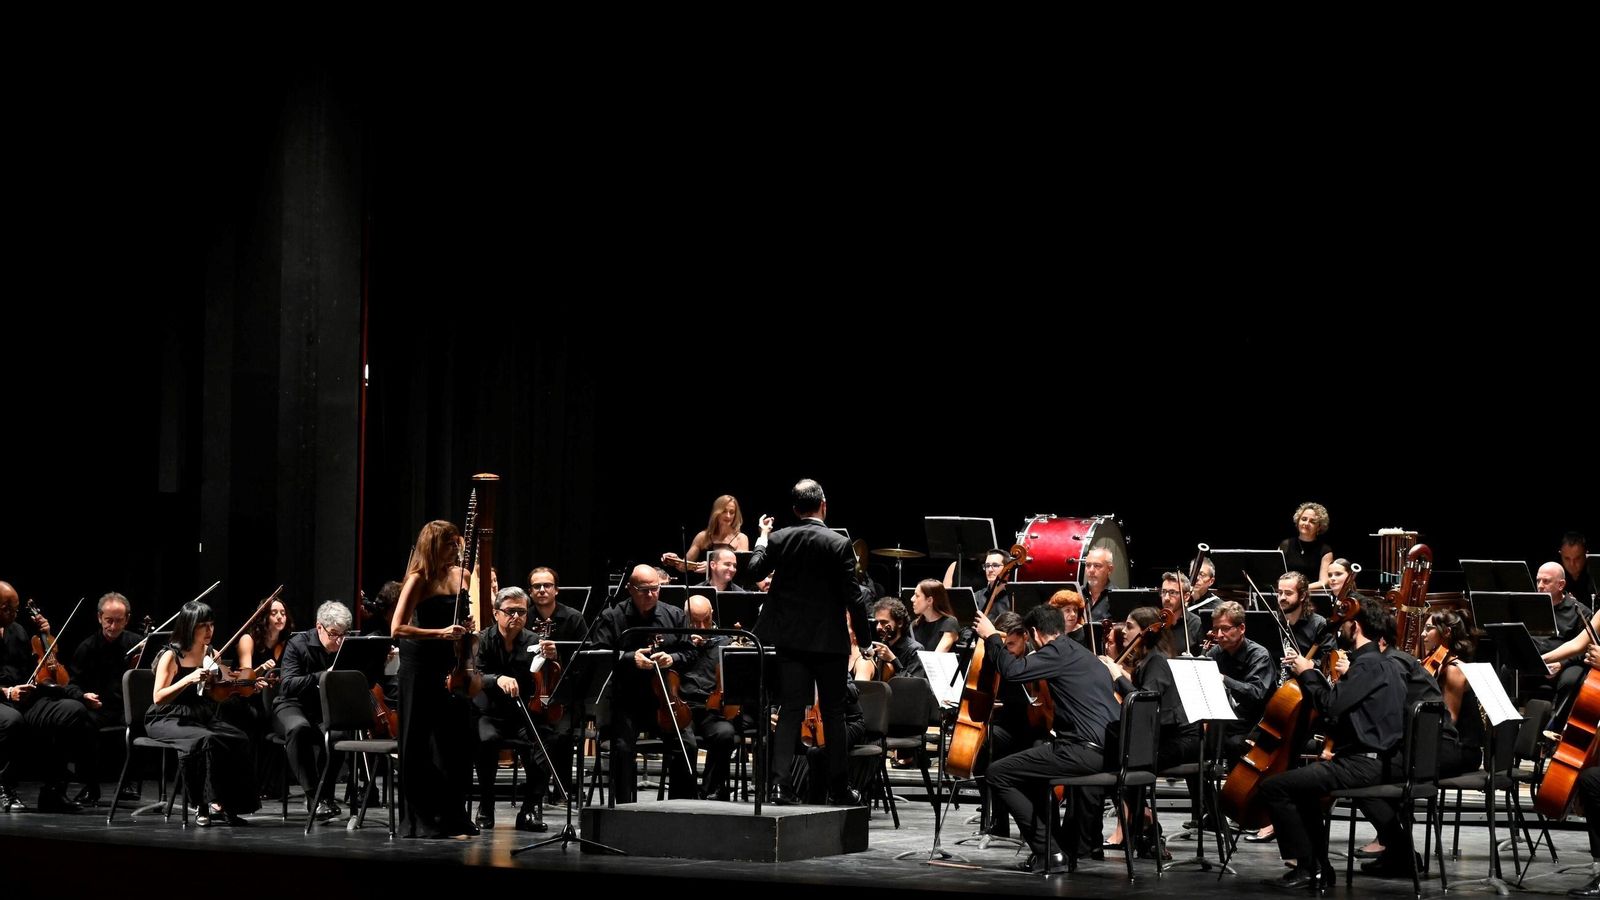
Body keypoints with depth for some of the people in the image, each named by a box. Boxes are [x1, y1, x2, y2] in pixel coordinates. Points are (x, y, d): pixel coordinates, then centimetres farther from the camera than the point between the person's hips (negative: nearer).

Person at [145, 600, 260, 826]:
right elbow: (158, 699, -15)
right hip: (168, 721, -6)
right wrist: (189, 679, -26)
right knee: (207, 740, -36)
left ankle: (229, 806, -17)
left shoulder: (211, 654, 10)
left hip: (202, 719, 6)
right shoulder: (171, 656, -8)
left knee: (239, 739, -23)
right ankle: (209, 805, -26)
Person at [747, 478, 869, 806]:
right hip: (829, 640, -3)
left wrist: (762, 539, 24)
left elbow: (755, 571, 9)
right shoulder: (839, 544, -12)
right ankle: (839, 787, 13)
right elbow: (852, 596, -11)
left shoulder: (779, 539, -3)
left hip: (790, 638, 3)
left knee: (790, 710, 5)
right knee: (833, 712, 8)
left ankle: (780, 782, -7)